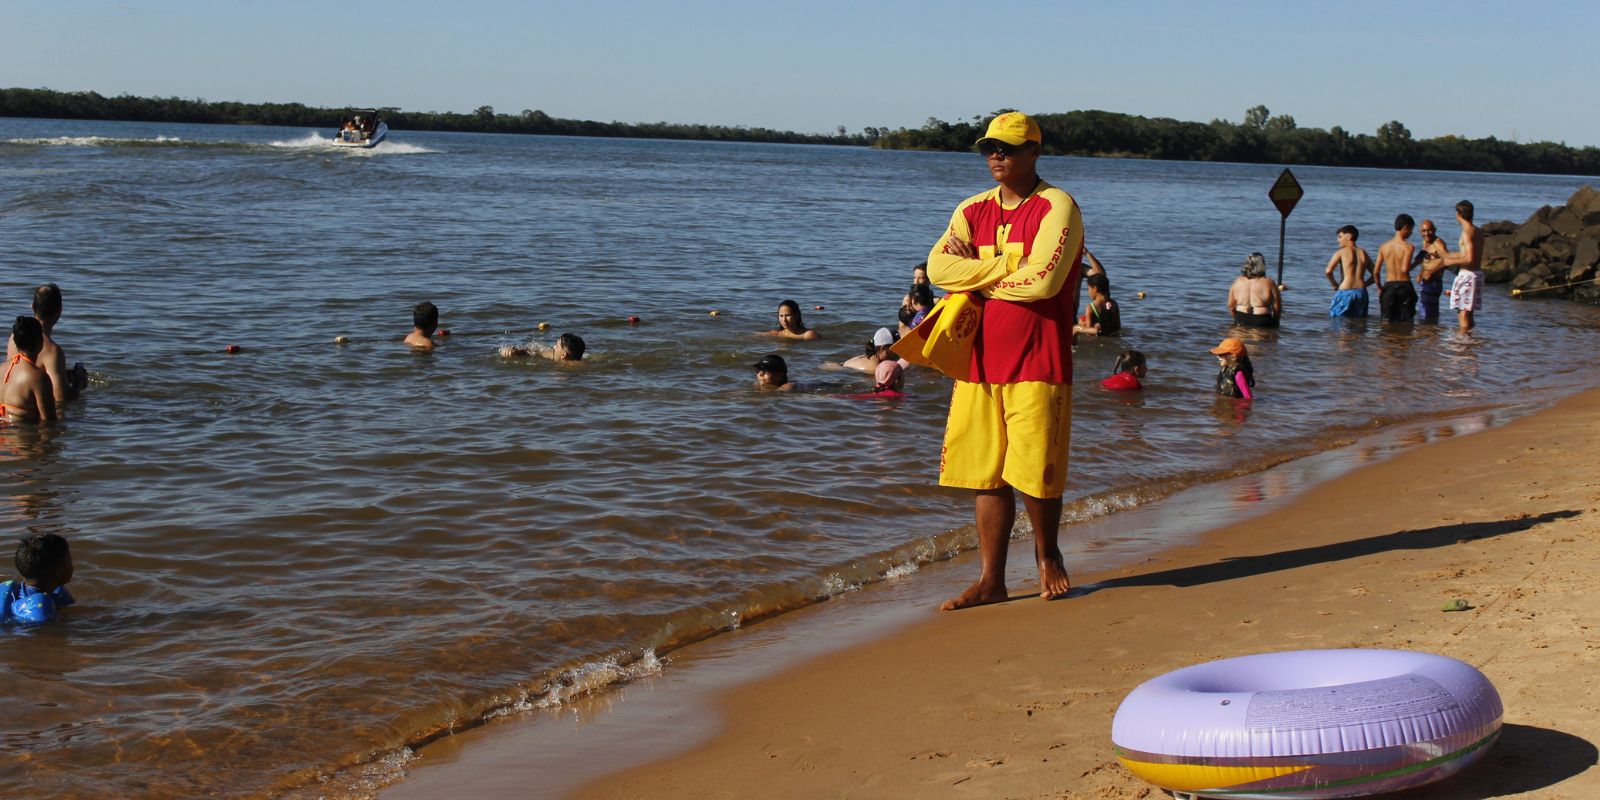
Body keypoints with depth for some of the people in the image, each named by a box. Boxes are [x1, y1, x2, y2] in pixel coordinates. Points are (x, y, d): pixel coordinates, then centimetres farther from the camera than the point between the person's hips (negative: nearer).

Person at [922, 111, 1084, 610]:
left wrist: (976, 271, -5)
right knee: (985, 475, 6)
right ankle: (991, 581, 13)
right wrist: (1008, 268, -10)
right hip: (980, 361, 5)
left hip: (1037, 365, -5)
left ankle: (1047, 554, 25)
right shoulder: (973, 210, 13)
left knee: (1035, 472, -2)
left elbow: (1042, 280, -18)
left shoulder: (1057, 208, -5)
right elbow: (938, 269, -2)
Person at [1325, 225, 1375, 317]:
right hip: (1361, 292, 5)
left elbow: (1328, 271, -12)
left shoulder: (1341, 252, 1)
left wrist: (1334, 284, 3)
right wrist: (1362, 285, 16)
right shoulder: (1363, 253, 15)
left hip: (1345, 292, -5)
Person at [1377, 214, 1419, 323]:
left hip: (1388, 286, 3)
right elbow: (1404, 269, -20)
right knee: (1406, 322, 5)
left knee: (1387, 321, 9)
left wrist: (1379, 288, 15)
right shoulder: (1408, 247, -9)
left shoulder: (1384, 246, 4)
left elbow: (1376, 271, 3)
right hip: (1404, 286, -3)